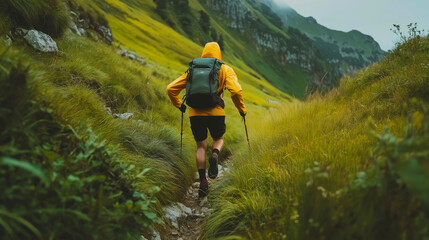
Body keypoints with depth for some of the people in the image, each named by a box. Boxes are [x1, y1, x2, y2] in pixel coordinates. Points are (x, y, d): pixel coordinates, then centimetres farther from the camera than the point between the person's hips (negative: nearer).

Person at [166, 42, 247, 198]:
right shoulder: (225, 69, 6)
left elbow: (171, 89, 12)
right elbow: (235, 91, -10)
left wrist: (179, 105, 27)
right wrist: (242, 109, 5)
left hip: (195, 114, 2)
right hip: (215, 113, -1)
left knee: (201, 146, 15)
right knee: (218, 139, 23)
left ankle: (203, 182, 9)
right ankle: (214, 156, -10)